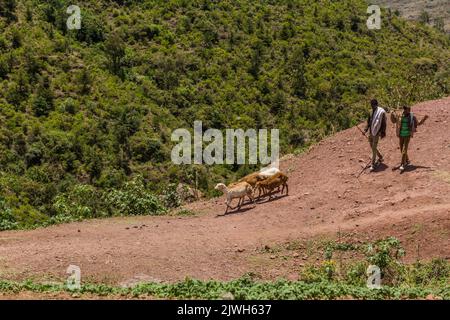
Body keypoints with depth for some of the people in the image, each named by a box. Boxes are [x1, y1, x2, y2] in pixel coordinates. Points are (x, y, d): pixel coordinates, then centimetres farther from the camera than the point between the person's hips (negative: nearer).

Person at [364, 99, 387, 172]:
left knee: (374, 148, -8)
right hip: (371, 132, 8)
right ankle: (380, 157, 40)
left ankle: (373, 164, -4)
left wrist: (383, 133, -13)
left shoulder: (381, 112, -13)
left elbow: (384, 123, -11)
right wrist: (366, 130, 7)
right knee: (372, 146, 18)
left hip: (377, 132, -8)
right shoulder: (372, 111, 9)